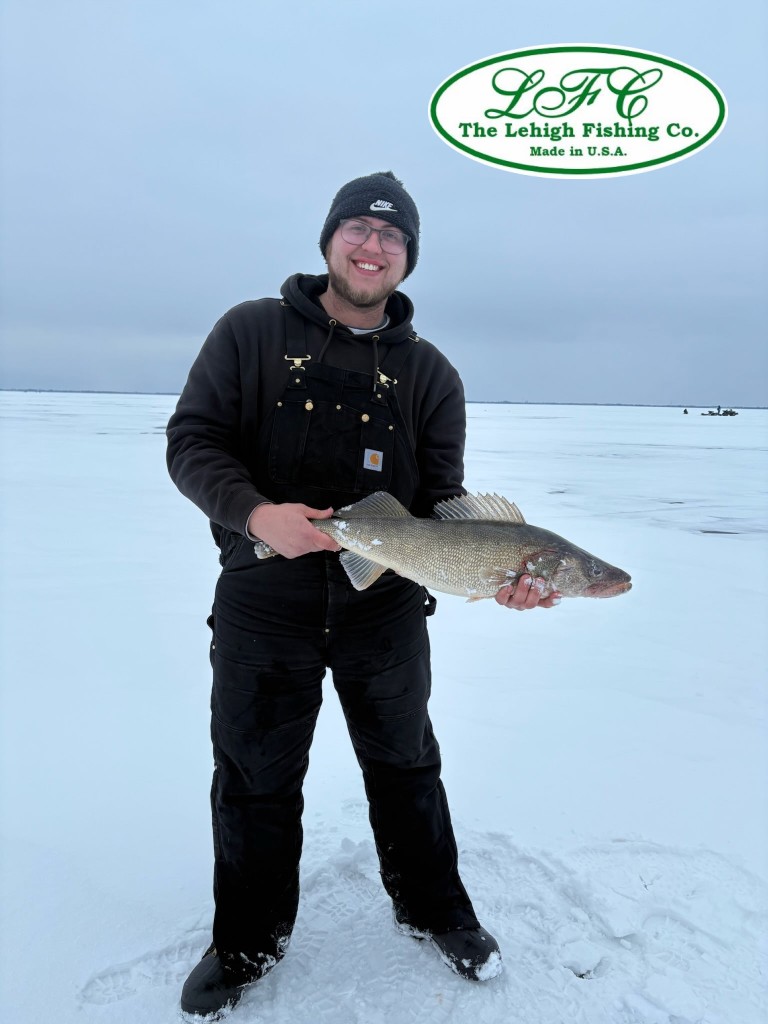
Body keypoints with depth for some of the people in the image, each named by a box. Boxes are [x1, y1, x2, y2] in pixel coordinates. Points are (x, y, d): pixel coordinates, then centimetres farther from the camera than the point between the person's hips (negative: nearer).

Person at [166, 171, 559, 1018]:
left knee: (405, 766, 17)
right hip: (264, 601, -1)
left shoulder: (430, 373, 3)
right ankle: (248, 941, 38)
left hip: (386, 607, 1)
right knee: (255, 779, 13)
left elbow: (444, 500, -1)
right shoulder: (252, 331, 0)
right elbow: (191, 440, -4)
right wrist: (254, 511, -23)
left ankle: (433, 910, 42)